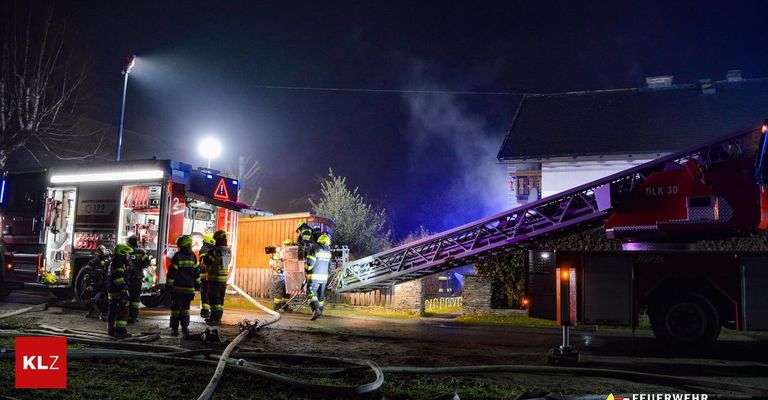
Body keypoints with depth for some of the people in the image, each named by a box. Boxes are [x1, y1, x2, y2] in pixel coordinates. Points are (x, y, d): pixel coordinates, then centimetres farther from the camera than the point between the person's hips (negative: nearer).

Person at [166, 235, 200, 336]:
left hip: (177, 287, -3)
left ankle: (174, 328, 3)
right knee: (185, 307, 12)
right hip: (189, 287, 3)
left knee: (175, 307, 4)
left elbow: (172, 271, -9)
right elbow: (196, 271, 8)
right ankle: (185, 327, 9)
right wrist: (197, 284, 16)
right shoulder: (192, 256, 3)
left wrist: (168, 284, -2)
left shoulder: (177, 256, -8)